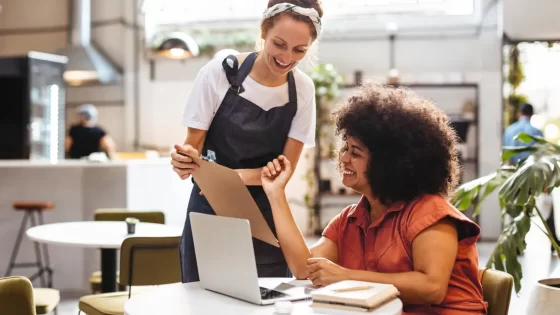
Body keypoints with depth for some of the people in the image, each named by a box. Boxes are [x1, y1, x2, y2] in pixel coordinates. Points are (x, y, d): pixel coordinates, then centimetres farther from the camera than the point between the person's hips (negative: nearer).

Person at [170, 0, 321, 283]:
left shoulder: (303, 89, -3)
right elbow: (193, 145, -7)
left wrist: (240, 176, -23)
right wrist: (185, 157, -30)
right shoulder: (219, 72, -12)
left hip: (265, 218, 2)